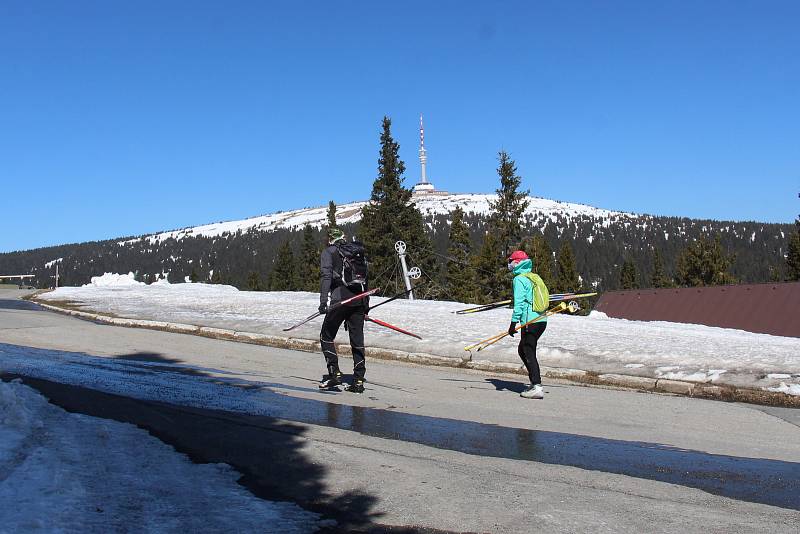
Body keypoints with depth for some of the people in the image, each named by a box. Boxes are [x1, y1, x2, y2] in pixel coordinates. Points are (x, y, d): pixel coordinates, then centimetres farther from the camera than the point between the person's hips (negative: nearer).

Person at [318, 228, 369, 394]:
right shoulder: (358, 252, 21)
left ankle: (334, 373, 0)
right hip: (360, 299, 5)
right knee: (357, 339, 8)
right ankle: (359, 380, 6)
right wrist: (366, 305, 24)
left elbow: (326, 276, -7)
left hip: (341, 298, -5)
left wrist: (323, 301, -14)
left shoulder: (329, 252, 8)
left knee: (326, 336, 8)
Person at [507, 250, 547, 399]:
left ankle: (537, 388, -8)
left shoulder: (519, 279, -8)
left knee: (529, 354, -5)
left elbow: (519, 303, -14)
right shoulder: (534, 277, 17)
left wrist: (513, 323, -13)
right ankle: (535, 383, 19)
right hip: (542, 320, 9)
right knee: (522, 350, 19)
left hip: (530, 321, -9)